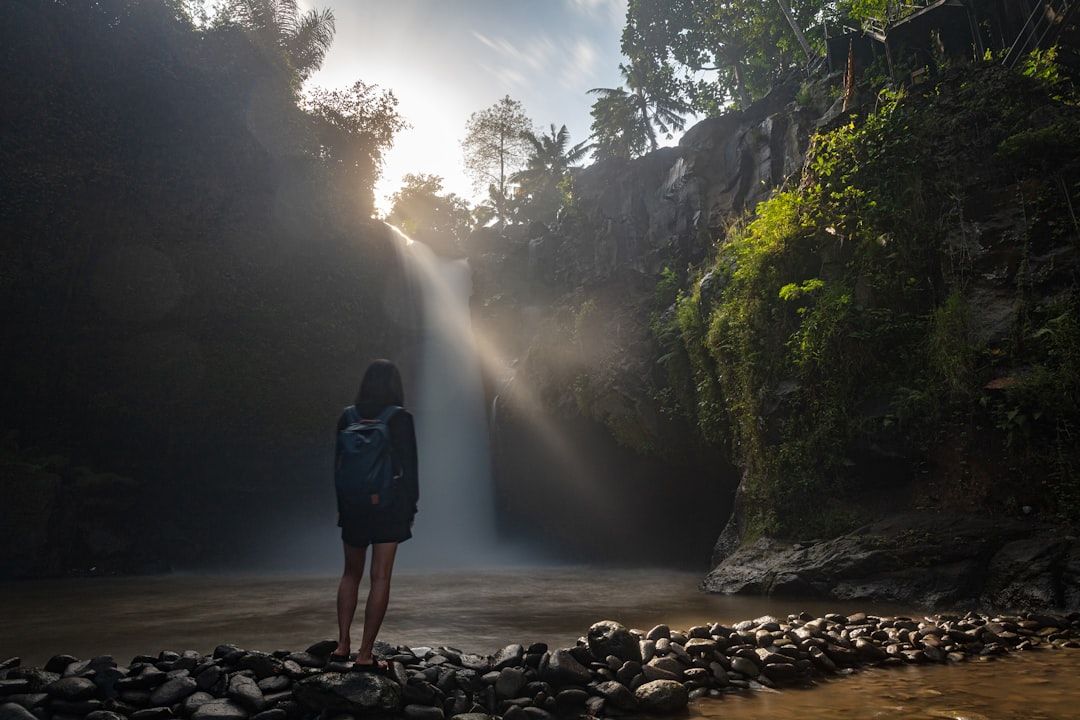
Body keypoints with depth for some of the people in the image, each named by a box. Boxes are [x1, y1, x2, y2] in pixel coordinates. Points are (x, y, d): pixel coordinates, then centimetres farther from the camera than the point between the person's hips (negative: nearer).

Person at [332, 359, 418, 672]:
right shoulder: (401, 418, -8)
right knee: (380, 577, 3)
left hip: (353, 504, 3)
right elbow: (409, 466, -7)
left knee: (351, 573, 19)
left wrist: (342, 506, 15)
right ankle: (365, 654, 5)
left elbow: (338, 463, 6)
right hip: (390, 504, -3)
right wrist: (410, 508, 2)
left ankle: (343, 644, 18)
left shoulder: (348, 417, 2)